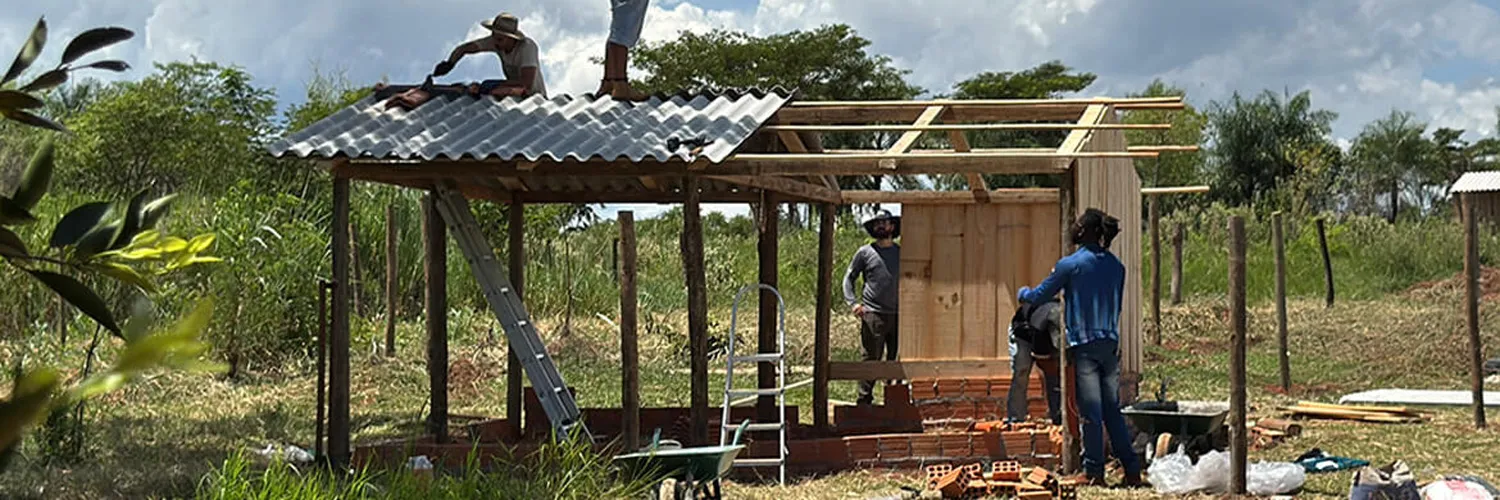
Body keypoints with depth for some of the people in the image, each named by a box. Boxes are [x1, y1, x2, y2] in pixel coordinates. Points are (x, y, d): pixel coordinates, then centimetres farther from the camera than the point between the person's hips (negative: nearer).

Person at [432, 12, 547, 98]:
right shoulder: (497, 41, -10)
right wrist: (449, 64, -26)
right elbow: (464, 48, -6)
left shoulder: (527, 46, -29)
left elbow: (527, 83, -37)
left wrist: (496, 85, -31)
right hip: (516, 95, 6)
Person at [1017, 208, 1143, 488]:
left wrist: (1023, 293, 25)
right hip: (1111, 344, 5)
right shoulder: (1116, 265, 8)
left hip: (1084, 346, -5)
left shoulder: (1070, 264, -8)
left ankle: (1094, 473, 2)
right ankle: (1132, 470, 9)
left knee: (1091, 412, -1)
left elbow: (1040, 296, 4)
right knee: (1112, 410, 11)